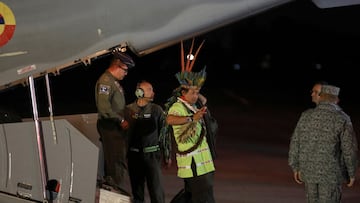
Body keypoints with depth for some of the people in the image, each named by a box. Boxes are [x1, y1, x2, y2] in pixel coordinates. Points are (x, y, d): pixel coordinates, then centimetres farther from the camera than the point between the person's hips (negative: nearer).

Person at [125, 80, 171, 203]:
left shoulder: (156, 110, 4)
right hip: (134, 155, 1)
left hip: (152, 155, -1)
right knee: (137, 189, 9)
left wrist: (167, 155, 5)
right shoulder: (128, 110, 2)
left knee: (156, 188, -6)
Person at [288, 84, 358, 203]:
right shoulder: (342, 119, -13)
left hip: (310, 170, 4)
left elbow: (296, 143, 3)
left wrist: (296, 168, 13)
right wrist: (351, 173, 1)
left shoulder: (306, 116, -2)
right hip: (331, 173, -4)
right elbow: (349, 149, -12)